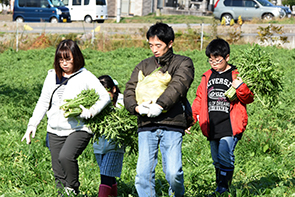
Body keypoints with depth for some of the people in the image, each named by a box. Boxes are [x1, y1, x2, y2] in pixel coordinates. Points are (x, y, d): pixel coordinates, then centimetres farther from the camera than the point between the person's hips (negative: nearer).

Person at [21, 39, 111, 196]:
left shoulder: (86, 77, -3)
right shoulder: (52, 76, 12)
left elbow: (105, 97, -7)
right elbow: (43, 102, 18)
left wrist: (90, 112, -22)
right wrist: (32, 125, 11)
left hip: (78, 129, -5)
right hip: (55, 131, 5)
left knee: (66, 156, -29)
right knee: (58, 174, 4)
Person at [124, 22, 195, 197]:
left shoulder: (183, 63, 10)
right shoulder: (144, 66, 20)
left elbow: (177, 86, -8)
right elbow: (129, 90, 13)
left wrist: (160, 105, -21)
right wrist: (136, 107, -9)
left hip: (172, 125, -3)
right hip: (147, 126, 3)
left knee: (173, 172, -11)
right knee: (143, 173, -7)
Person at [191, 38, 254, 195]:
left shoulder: (236, 76, 0)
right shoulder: (207, 77, 14)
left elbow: (249, 99, 0)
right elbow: (199, 99, 21)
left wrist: (241, 88, -20)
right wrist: (192, 117, 10)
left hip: (229, 127, -5)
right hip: (212, 127, 5)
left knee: (225, 157, -15)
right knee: (217, 159, 11)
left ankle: (223, 189, -11)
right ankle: (220, 187, 21)